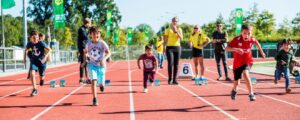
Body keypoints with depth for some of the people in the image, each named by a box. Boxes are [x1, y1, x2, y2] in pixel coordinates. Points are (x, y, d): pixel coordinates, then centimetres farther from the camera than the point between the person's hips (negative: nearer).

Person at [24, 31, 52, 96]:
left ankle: (42, 78, 47)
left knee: (41, 77, 7)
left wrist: (45, 57, -31)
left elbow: (49, 50, -18)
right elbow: (26, 50, 14)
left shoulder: (41, 43, -19)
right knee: (32, 74, -22)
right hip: (34, 61, 2)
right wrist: (24, 58, 5)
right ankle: (35, 90, -13)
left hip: (41, 61, -2)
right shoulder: (29, 44, -8)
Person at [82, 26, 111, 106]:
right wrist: (84, 61, 5)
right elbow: (85, 52, 15)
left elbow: (108, 53, -17)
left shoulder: (102, 43, -12)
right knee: (94, 81, -19)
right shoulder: (88, 44, -4)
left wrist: (104, 59, -34)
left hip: (101, 65, 0)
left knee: (101, 84, 8)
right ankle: (95, 99, -14)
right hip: (92, 65, 1)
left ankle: (101, 85, 49)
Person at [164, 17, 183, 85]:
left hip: (177, 47, 3)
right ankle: (170, 79, -1)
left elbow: (181, 39, -4)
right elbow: (165, 39, 4)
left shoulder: (179, 29, 9)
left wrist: (176, 31, -14)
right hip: (170, 48, -2)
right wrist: (164, 47, -6)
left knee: (176, 64, 2)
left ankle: (174, 79, 6)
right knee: (170, 64, -11)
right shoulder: (168, 30, 3)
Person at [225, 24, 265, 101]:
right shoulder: (237, 39, -22)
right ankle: (234, 90, 49)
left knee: (245, 74, -32)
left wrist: (261, 52, 21)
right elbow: (227, 48, -30)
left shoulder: (252, 39, -13)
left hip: (247, 62, 0)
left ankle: (251, 94, -25)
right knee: (236, 83, 11)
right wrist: (235, 49, -46)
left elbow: (256, 43, 13)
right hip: (237, 63, 0)